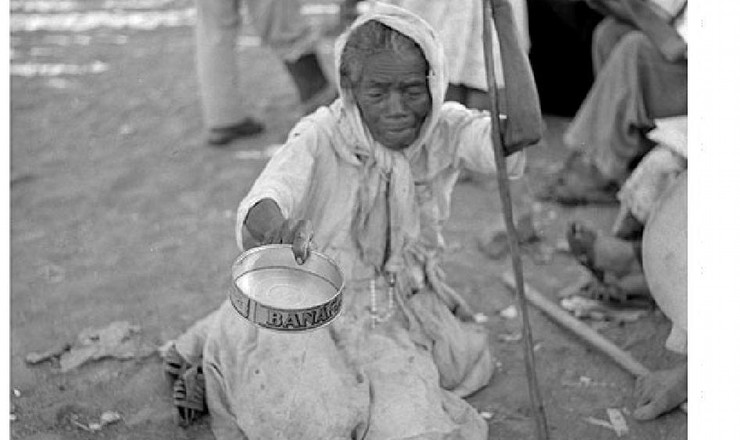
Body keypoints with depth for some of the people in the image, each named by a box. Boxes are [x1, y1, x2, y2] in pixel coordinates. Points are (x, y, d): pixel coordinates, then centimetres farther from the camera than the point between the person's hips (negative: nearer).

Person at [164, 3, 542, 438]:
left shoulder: (445, 131, -11)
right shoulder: (320, 137, -18)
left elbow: (521, 132, -31)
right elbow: (259, 206, -35)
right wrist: (273, 226, -61)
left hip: (405, 315, 4)